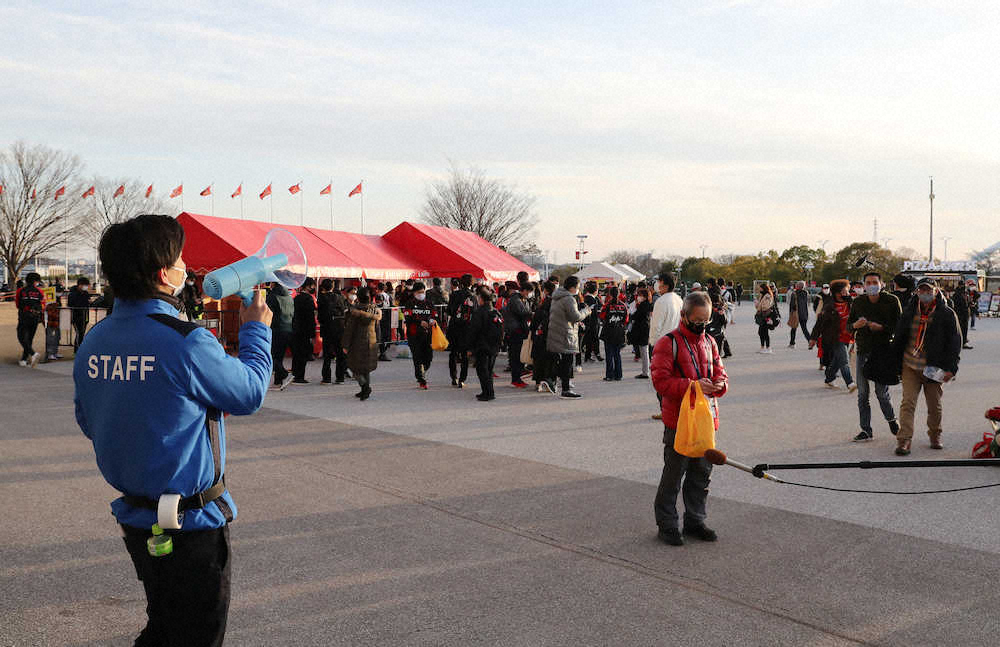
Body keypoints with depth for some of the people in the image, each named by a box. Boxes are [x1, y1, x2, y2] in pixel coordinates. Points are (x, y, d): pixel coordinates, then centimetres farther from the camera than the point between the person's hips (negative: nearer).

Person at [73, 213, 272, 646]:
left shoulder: (93, 343, -1)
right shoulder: (185, 342, -24)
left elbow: (88, 423, 12)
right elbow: (250, 393, -10)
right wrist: (256, 329, 5)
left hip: (135, 518, 7)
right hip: (191, 523, -7)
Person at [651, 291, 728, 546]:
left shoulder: (709, 342, 11)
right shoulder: (668, 343, -10)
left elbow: (720, 372, 17)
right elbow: (661, 380, -16)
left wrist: (719, 384, -7)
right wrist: (693, 386, -25)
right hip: (678, 421, -6)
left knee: (702, 473, 14)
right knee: (674, 474, 1)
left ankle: (695, 521, 28)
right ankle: (666, 524, 13)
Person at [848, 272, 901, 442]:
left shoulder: (892, 301, -2)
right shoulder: (858, 303, 6)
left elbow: (898, 326, -4)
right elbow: (848, 324, 13)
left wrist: (881, 327, -19)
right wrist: (855, 325, -10)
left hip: (883, 352, -3)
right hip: (863, 351, 3)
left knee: (882, 392, -2)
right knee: (862, 393, 3)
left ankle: (891, 419, 28)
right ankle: (866, 430, 12)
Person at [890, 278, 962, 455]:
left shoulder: (947, 314, -2)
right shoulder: (909, 311, 6)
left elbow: (955, 343, -2)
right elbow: (899, 339, 14)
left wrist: (951, 369, -9)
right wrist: (897, 363, 12)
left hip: (934, 369, -1)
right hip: (910, 367, 1)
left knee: (935, 406, 11)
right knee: (908, 402, -9)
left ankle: (935, 436, 32)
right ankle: (904, 440, -9)